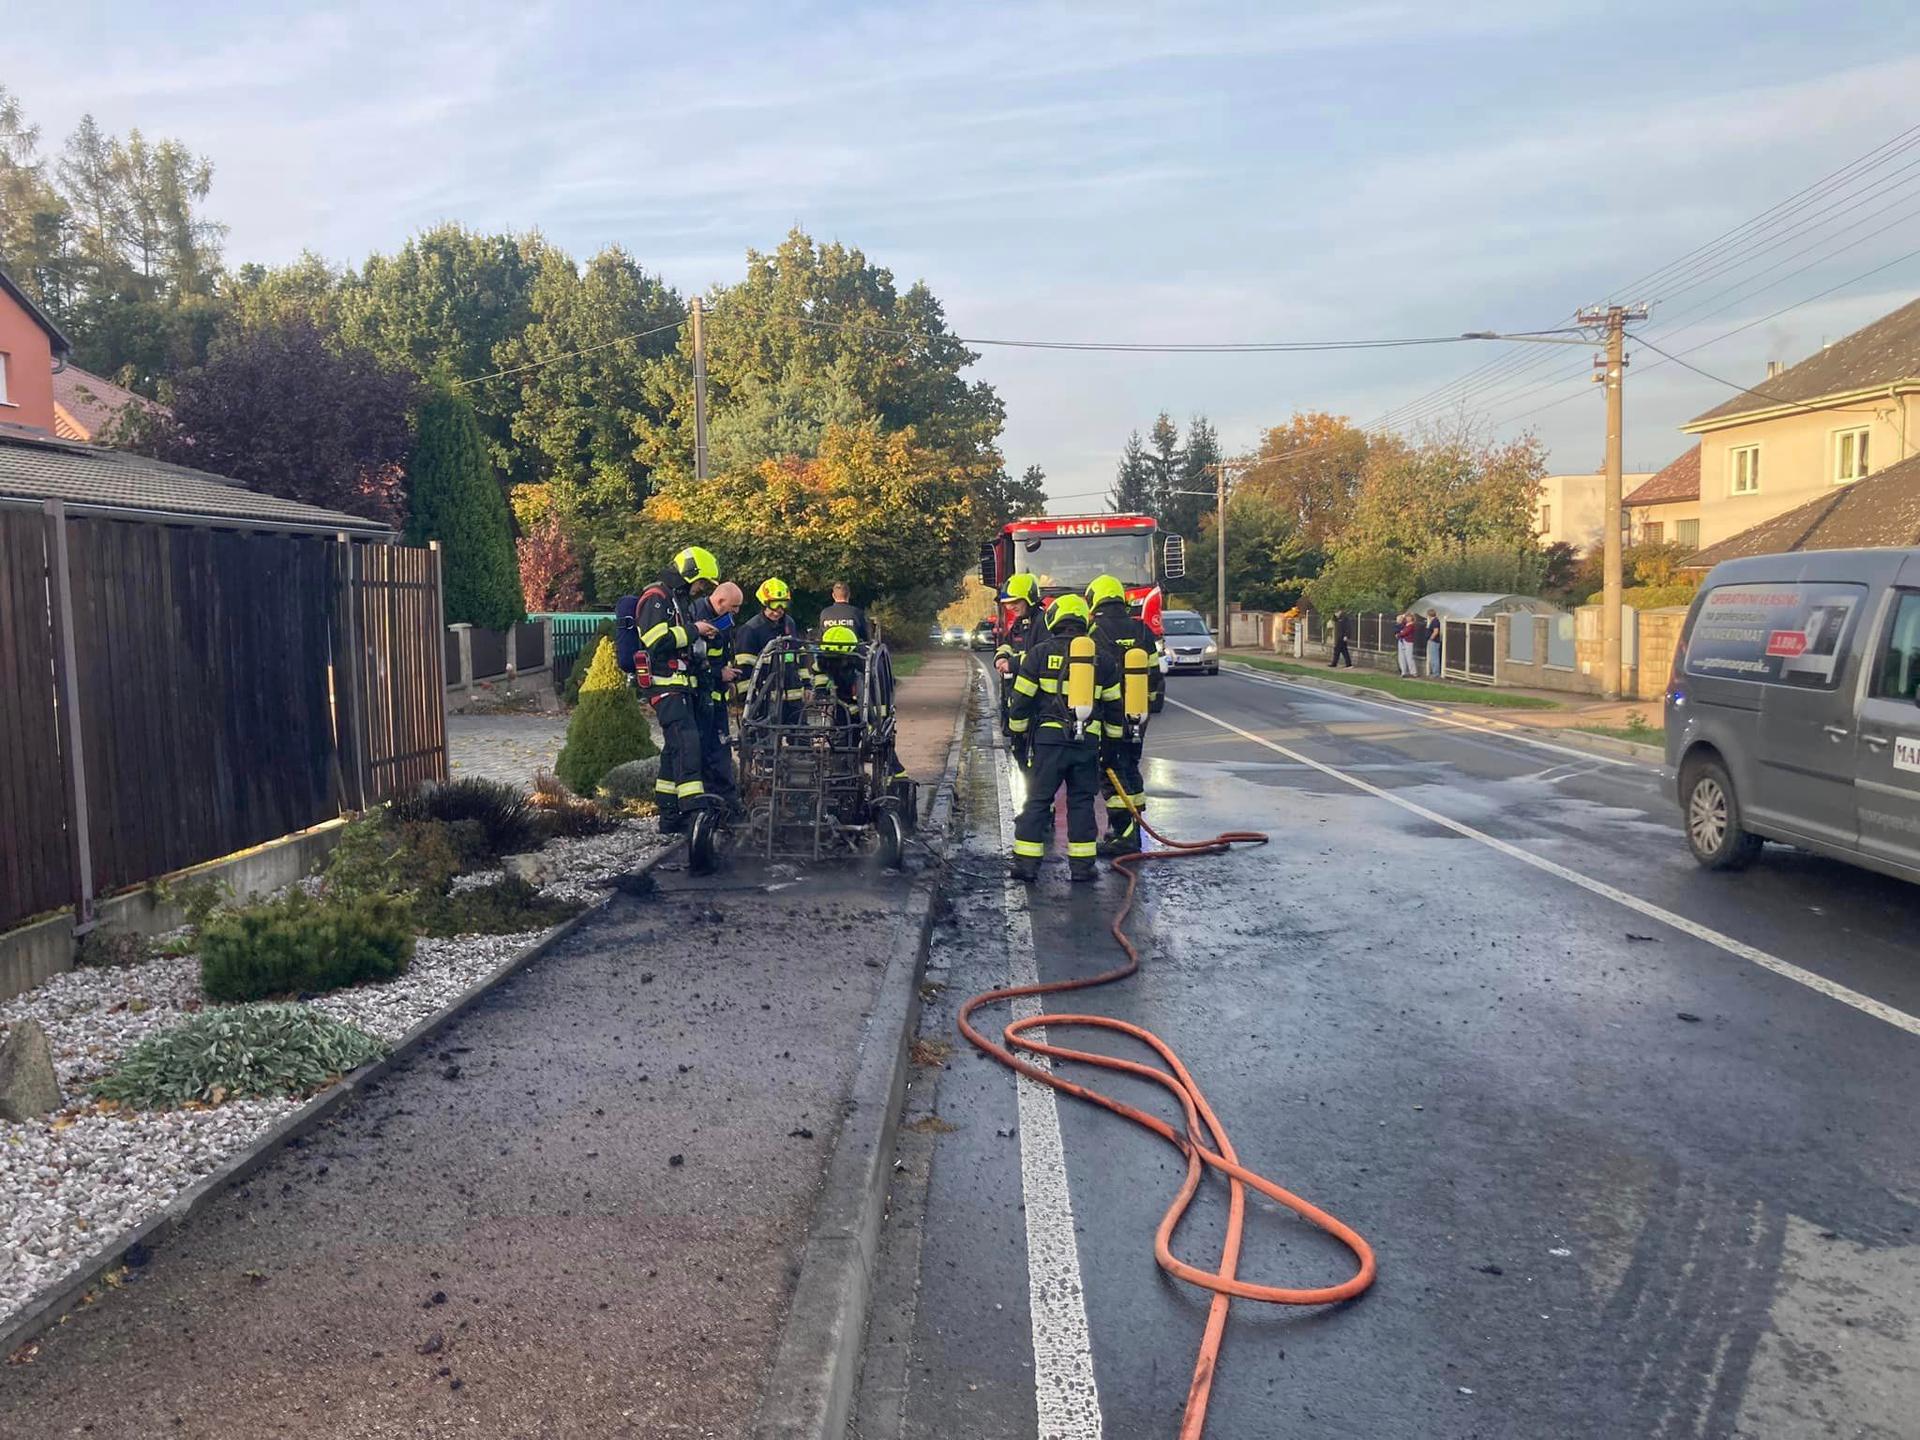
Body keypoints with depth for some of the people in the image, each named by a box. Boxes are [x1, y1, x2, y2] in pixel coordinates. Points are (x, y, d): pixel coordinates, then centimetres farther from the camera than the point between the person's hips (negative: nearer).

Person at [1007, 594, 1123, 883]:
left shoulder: (1040, 653, 0)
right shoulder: (1102, 658, 8)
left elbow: (1022, 699, 1)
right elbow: (1114, 705, 14)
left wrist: (1018, 730, 14)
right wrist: (1114, 738, 25)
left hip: (1049, 738, -2)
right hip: (1088, 741, 2)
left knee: (1038, 800, 4)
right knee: (1081, 801, 10)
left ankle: (1026, 862, 3)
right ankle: (1082, 865, 9)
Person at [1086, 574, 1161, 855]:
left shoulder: (1094, 634, -9)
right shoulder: (1143, 631, 7)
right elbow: (1154, 675, 11)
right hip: (1137, 715, 6)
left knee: (1111, 772, -3)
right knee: (1130, 768, 17)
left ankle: (1124, 835, -7)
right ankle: (1132, 829, 23)